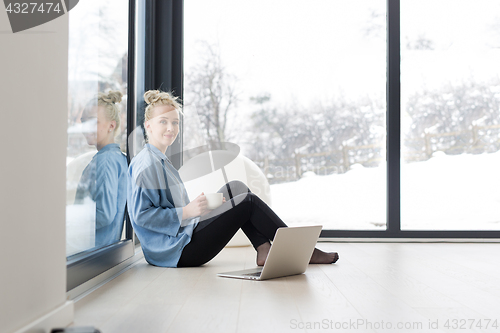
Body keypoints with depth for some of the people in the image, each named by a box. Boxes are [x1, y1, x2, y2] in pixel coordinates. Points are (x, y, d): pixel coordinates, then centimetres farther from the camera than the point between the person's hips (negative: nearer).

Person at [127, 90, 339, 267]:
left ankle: (264, 250, 2)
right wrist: (186, 212, -24)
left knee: (236, 188, 11)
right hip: (177, 252, -10)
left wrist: (206, 204, 8)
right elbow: (141, 215, -22)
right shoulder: (146, 164, -14)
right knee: (248, 202, -10)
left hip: (183, 237, 10)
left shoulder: (158, 160, 17)